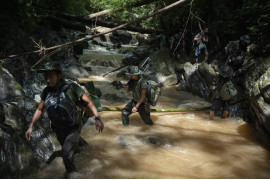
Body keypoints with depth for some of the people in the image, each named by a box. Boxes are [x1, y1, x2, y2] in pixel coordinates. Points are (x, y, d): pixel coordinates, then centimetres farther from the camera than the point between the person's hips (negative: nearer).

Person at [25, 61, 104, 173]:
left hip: (74, 128, -5)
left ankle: (71, 172, 12)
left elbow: (89, 102, -20)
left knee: (66, 152, -17)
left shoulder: (71, 88, -25)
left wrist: (97, 118, -30)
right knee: (68, 147, 26)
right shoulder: (46, 91, -11)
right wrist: (31, 127, -1)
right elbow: (39, 109, 3)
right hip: (59, 129, 5)